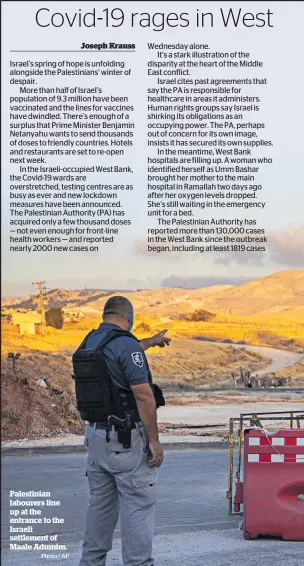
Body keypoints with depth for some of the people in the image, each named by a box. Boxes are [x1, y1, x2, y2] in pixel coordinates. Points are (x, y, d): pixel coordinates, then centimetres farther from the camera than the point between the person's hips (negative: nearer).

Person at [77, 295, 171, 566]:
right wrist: (154, 440, -15)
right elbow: (143, 396, -21)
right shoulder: (126, 343, -18)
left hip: (96, 433, 8)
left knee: (100, 502, 17)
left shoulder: (90, 341, 8)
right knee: (138, 505, -1)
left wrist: (148, 342, 47)